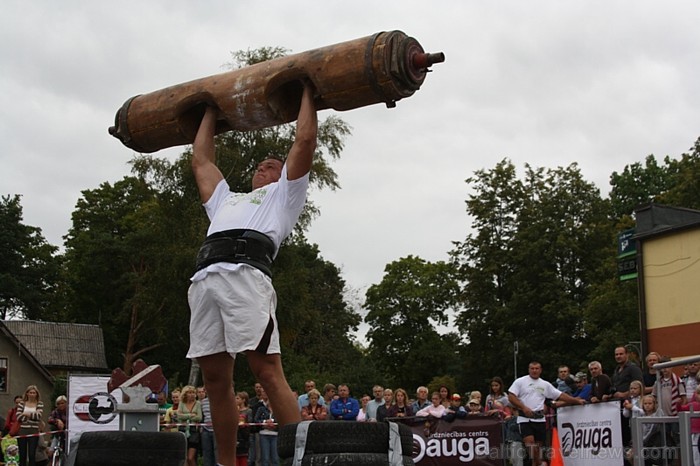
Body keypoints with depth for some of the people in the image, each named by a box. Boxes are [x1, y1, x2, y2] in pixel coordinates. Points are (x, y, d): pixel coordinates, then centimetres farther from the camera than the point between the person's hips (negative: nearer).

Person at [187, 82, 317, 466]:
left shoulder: (284, 195, 27)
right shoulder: (227, 199, 41)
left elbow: (304, 141, 20)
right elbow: (200, 159, 45)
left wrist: (307, 91, 29)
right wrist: (210, 111, 54)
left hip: (246, 275, -6)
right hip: (204, 280, 6)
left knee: (268, 372, -14)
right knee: (215, 379, 2)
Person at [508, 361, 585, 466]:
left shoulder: (545, 384, 13)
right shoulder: (520, 381, 2)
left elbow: (561, 395, 12)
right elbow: (511, 397, -6)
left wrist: (577, 401, 4)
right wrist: (524, 408, -16)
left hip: (539, 419, 4)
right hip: (525, 419, -4)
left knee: (538, 445, 5)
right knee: (529, 441, -19)